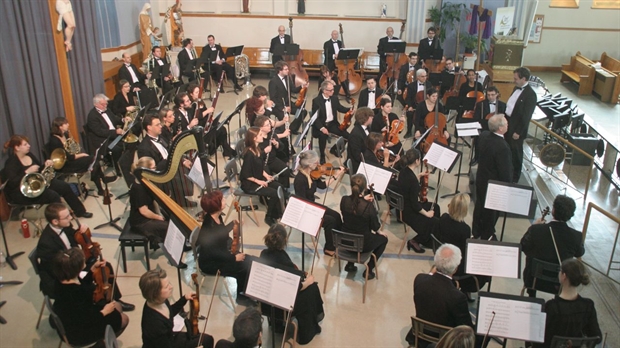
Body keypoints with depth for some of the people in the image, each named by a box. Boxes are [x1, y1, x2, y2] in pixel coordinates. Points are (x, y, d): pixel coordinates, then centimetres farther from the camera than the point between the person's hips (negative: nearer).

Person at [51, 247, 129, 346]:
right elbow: (84, 322, -30)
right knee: (123, 319, 4)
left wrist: (93, 269, 4)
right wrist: (104, 312, -17)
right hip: (78, 334, -9)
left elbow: (83, 286, 12)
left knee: (117, 306, 19)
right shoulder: (72, 292, -38)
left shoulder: (65, 280, -11)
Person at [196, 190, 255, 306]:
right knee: (245, 266, -12)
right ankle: (241, 295, 11)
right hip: (210, 263, -9)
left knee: (249, 260, -1)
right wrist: (234, 257, -22)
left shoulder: (217, 217, -3)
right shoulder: (209, 225, -30)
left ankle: (244, 291, 16)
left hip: (220, 255, 9)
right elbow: (213, 252, -28)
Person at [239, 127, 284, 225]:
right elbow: (246, 175, -22)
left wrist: (266, 175, 1)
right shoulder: (249, 154, -24)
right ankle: (269, 217, 1)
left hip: (259, 179, 9)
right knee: (274, 193, -18)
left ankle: (277, 214, 7)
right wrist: (258, 182, -19)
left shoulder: (258, 150, 3)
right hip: (249, 184, -9)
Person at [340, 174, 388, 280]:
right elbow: (376, 227, -11)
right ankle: (368, 270, 21)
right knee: (383, 239, 25)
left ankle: (350, 264, 33)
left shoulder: (344, 200, -16)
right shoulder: (369, 206, -27)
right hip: (362, 244, -4)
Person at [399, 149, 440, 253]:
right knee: (434, 222, 2)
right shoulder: (412, 179, -31)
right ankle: (414, 241, 12)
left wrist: (419, 176, 9)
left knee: (436, 207, 23)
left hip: (404, 205, 9)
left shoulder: (404, 171, -5)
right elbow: (415, 205, -25)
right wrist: (426, 213, -10)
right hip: (407, 213, -9)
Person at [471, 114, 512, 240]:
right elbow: (505, 172, -27)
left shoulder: (484, 135, -11)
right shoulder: (502, 147, -34)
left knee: (479, 205, 24)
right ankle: (487, 236, 34)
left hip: (481, 178, 7)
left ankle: (476, 232, 43)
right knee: (491, 211, 15)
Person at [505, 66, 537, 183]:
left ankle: (514, 178, 21)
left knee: (515, 154, 6)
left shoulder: (530, 95, -21)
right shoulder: (517, 88, 6)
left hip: (516, 128, -8)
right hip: (507, 124, 8)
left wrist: (518, 132, -19)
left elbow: (526, 117, -20)